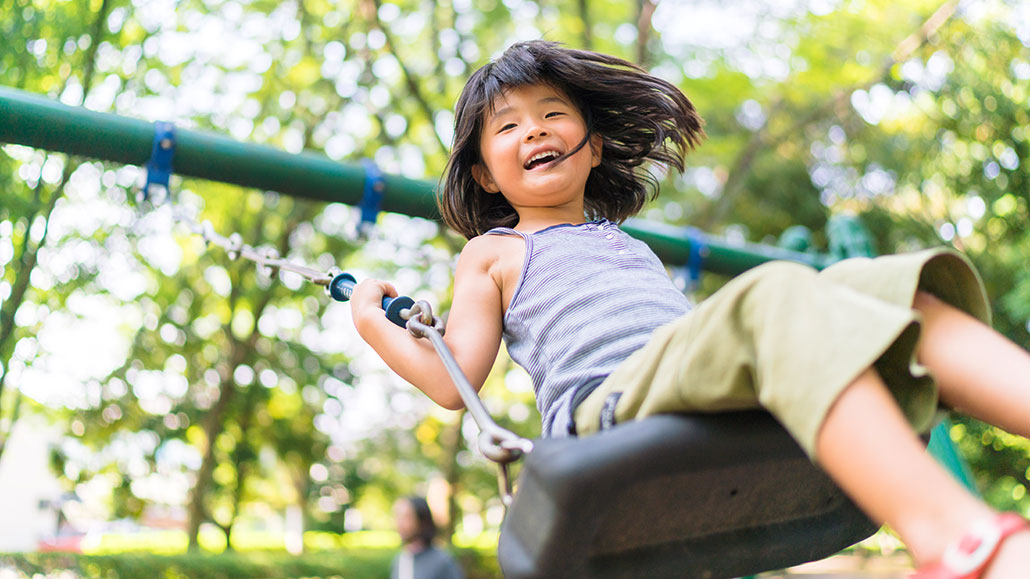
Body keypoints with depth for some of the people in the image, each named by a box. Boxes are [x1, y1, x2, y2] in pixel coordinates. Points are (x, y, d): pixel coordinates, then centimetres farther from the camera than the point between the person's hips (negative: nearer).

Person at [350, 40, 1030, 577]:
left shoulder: (629, 245, 38)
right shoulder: (493, 253, 24)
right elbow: (456, 382, 14)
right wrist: (372, 322, 17)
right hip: (605, 401, -6)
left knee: (872, 284, -16)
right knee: (778, 293, -34)